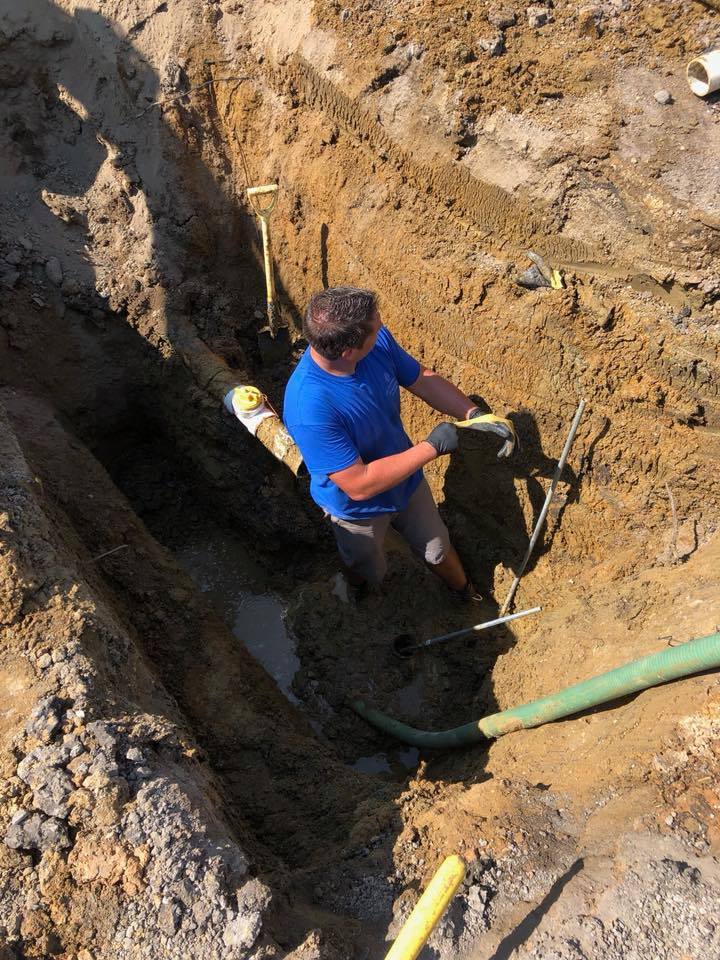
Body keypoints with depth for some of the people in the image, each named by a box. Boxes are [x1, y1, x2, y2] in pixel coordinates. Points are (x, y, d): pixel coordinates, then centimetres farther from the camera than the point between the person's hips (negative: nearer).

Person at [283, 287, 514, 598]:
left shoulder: (377, 341, -25)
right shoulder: (308, 409, -44)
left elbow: (423, 379, -7)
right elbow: (359, 486, -38)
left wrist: (473, 413, -20)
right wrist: (432, 447, -34)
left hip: (407, 482, 5)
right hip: (358, 510, -4)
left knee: (438, 549, 30)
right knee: (368, 571, 29)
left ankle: (463, 588, 63)